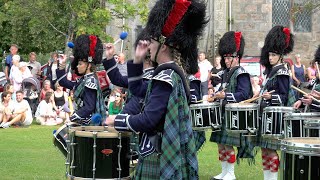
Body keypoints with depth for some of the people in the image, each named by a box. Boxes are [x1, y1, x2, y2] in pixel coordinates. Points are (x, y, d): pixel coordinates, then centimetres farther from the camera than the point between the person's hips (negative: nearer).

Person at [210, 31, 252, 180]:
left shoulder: (241, 74, -11)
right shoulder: (225, 73, 14)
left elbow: (244, 94, -19)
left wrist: (225, 96, -26)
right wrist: (216, 95, 7)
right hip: (223, 113, 8)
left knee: (228, 144, -7)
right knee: (220, 144, 11)